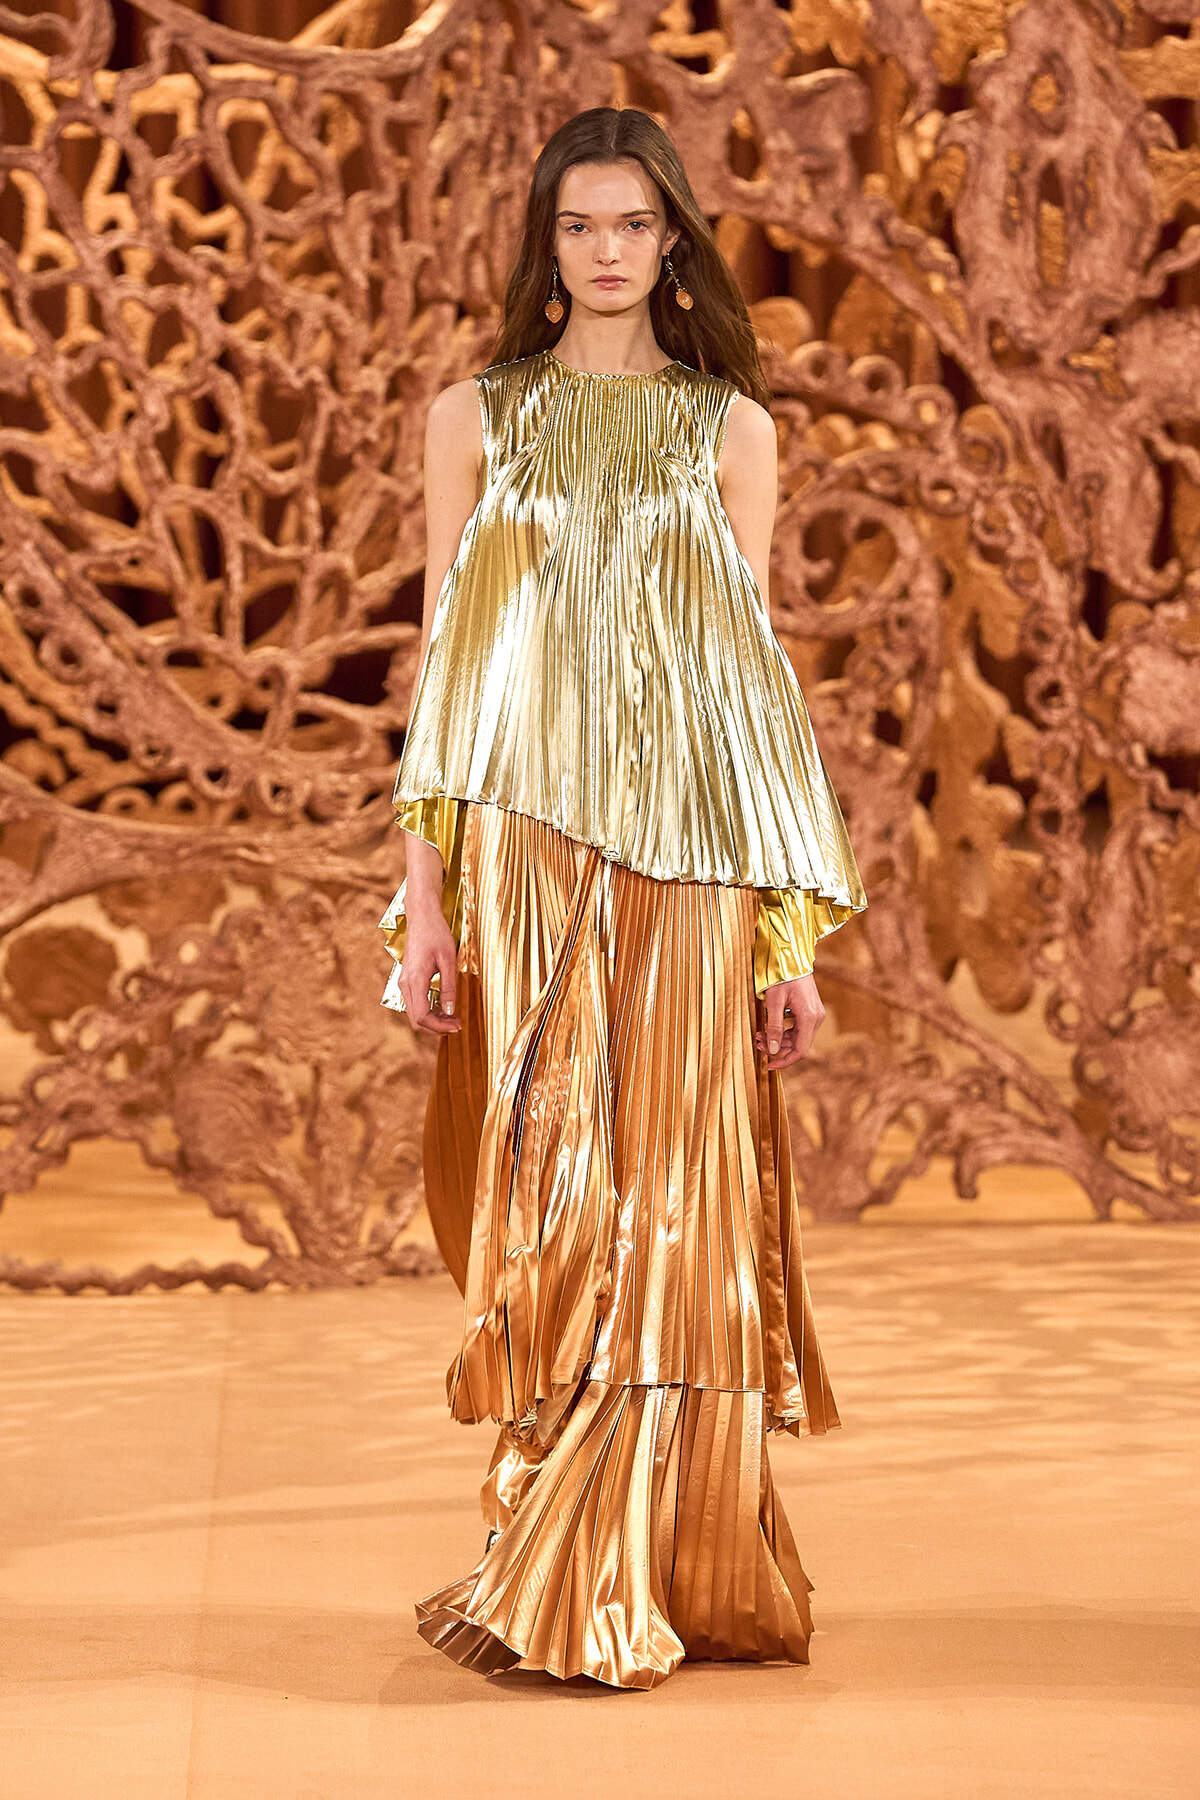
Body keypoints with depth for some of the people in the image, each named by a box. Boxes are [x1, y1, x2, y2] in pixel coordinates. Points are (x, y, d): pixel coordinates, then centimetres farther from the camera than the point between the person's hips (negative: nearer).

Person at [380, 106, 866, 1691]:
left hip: (688, 856, 0)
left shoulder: (731, 426, 10)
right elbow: (444, 658, 7)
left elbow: (757, 668, 8)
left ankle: (563, 1587, 2)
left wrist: (791, 929, 2)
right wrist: (424, 890, -2)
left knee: (668, 1204, -5)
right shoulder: (478, 418, 10)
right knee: (547, 1197, -1)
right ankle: (602, 1579, 10)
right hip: (526, 847, 0)